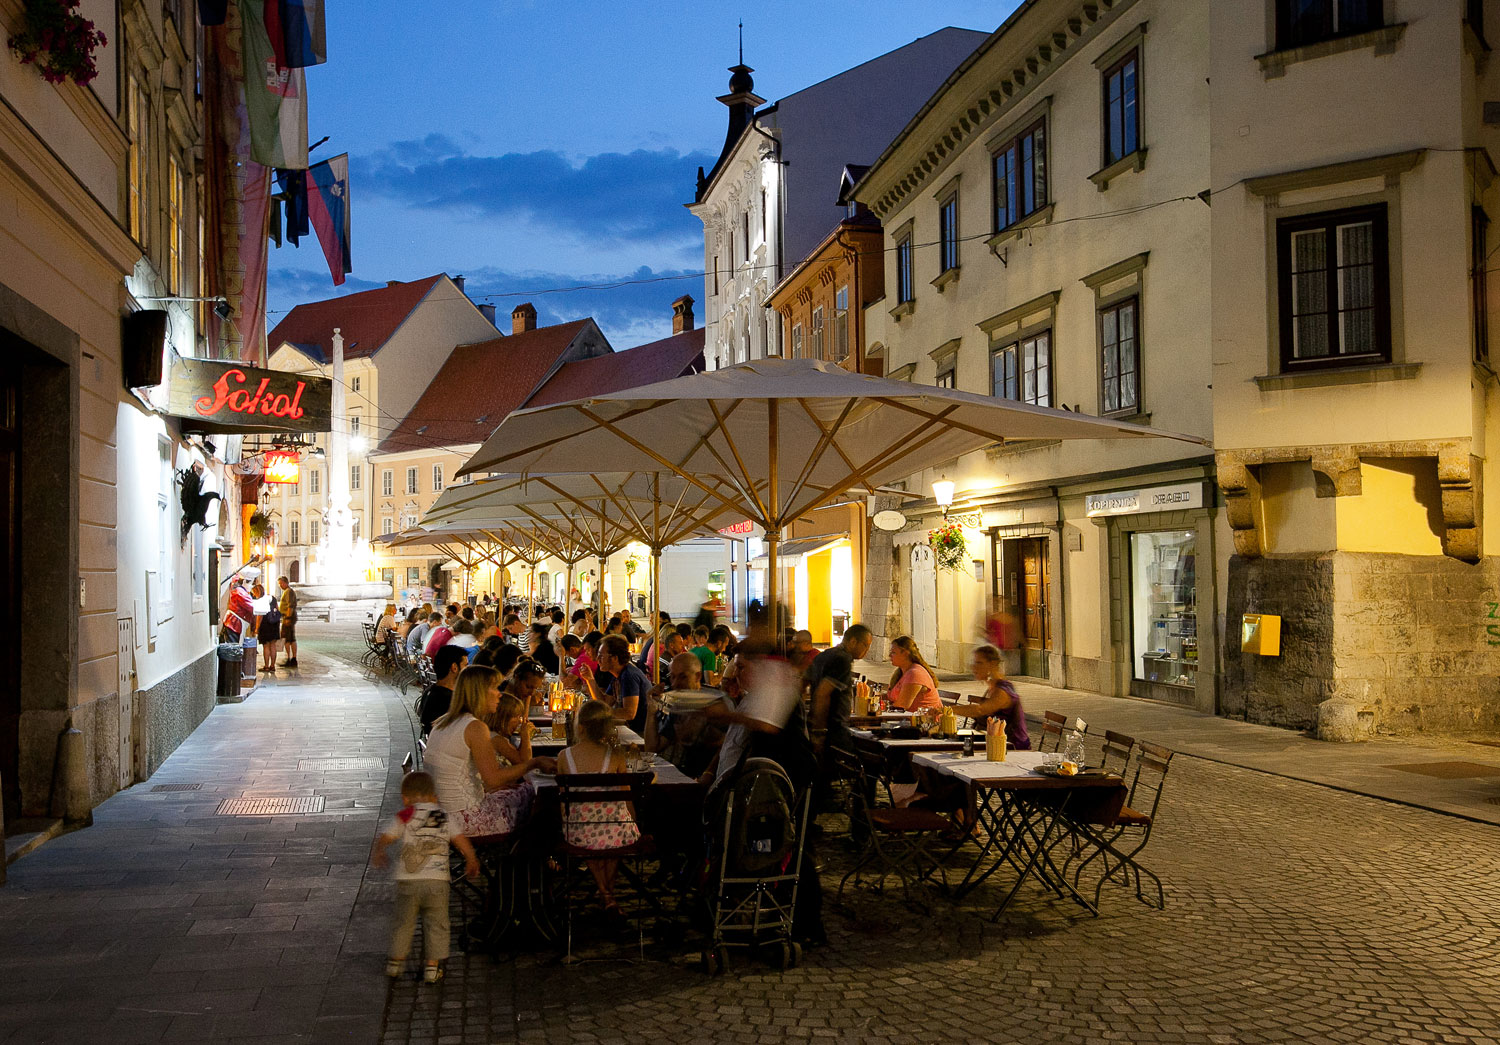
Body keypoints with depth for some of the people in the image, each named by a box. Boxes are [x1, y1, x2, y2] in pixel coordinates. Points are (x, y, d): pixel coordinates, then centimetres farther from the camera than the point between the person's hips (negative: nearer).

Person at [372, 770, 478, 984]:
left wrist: (378, 854, 23)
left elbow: (385, 838, 2)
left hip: (408, 881, 0)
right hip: (437, 880, 1)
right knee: (436, 925, 9)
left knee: (404, 922, 16)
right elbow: (461, 840, 9)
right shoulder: (445, 817, 10)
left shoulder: (405, 817, 3)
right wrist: (472, 862, 23)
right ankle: (433, 966, 8)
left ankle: (396, 961, 26)